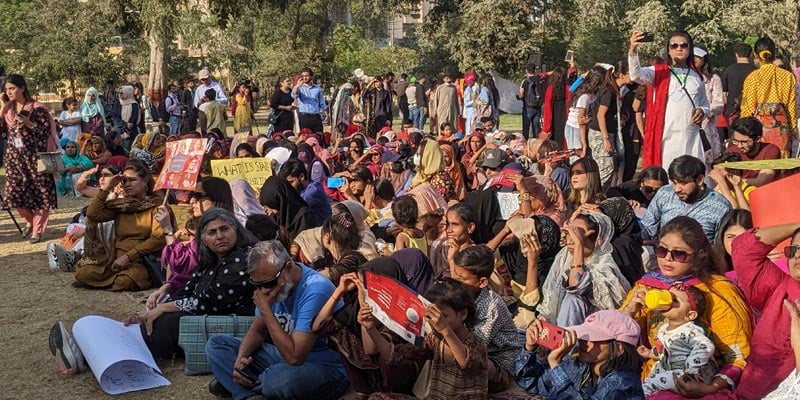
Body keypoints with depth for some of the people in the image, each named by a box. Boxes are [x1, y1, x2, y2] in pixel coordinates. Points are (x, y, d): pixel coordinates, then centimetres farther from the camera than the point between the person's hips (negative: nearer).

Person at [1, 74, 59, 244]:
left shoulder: (37, 108, -8)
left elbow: (47, 131, -9)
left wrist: (28, 123, -20)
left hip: (35, 156, -5)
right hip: (14, 157, 5)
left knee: (39, 193, -2)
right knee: (15, 193, 2)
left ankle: (37, 230, 9)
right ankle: (29, 220, 27)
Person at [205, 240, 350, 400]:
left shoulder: (315, 289, -27)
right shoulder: (271, 283, -2)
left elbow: (294, 357, -31)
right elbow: (258, 330, 12)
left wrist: (265, 309, -27)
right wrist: (240, 359, -10)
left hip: (324, 367, -8)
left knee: (281, 380, -41)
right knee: (216, 344, 4)